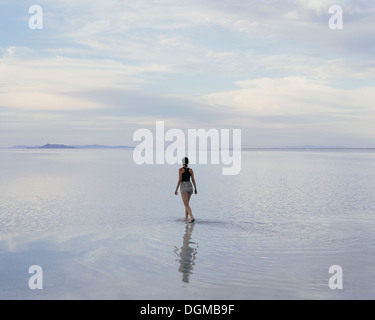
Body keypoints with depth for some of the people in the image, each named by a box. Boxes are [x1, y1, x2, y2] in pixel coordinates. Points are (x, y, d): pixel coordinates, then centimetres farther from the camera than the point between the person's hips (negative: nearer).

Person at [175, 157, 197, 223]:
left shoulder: (181, 169, -8)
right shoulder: (191, 170, 5)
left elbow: (180, 180, -12)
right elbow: (193, 180, 3)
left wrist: (176, 189, -7)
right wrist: (195, 189, 11)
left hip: (183, 187, -5)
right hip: (190, 186, 5)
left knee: (186, 204, -8)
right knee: (187, 203, 20)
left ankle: (192, 217, -24)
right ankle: (186, 218, 23)